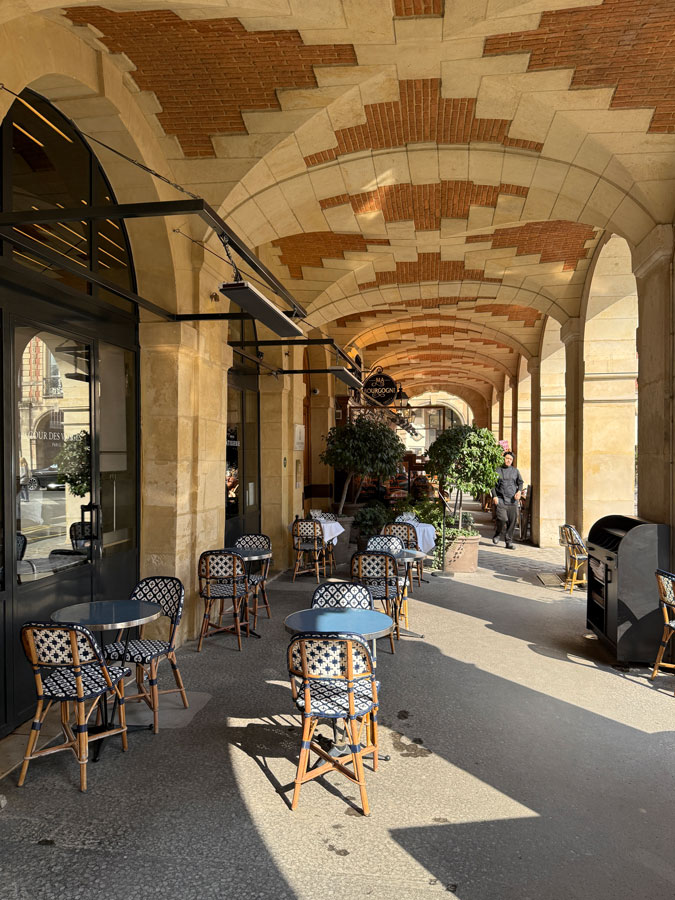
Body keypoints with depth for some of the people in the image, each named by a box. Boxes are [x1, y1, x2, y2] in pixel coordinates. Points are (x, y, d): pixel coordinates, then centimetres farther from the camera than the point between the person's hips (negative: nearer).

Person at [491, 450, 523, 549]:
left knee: (512, 522, 0)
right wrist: (494, 496, -8)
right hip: (500, 499, -3)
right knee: (502, 519, -18)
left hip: (512, 500, 3)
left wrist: (519, 491, -7)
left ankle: (509, 542, 11)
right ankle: (497, 534, 11)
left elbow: (520, 482, 14)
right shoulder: (497, 470, 8)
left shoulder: (515, 471, 15)